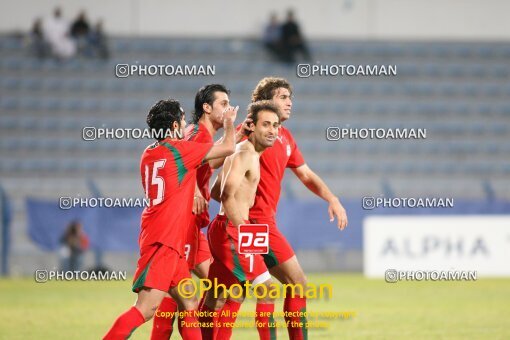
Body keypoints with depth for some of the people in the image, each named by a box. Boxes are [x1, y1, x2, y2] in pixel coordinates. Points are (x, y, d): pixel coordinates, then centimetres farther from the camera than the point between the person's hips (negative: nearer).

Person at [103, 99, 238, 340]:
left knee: (189, 304, 11)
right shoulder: (179, 150, -6)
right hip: (164, 240, -9)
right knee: (148, 307, -17)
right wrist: (229, 123, 21)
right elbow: (228, 148, 3)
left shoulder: (149, 154, 15)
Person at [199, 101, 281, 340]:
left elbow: (216, 192, 23)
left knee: (216, 300, 12)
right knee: (266, 288, -7)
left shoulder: (247, 153, 17)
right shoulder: (245, 154, -14)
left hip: (222, 229, 10)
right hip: (232, 230, -10)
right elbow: (227, 195, -25)